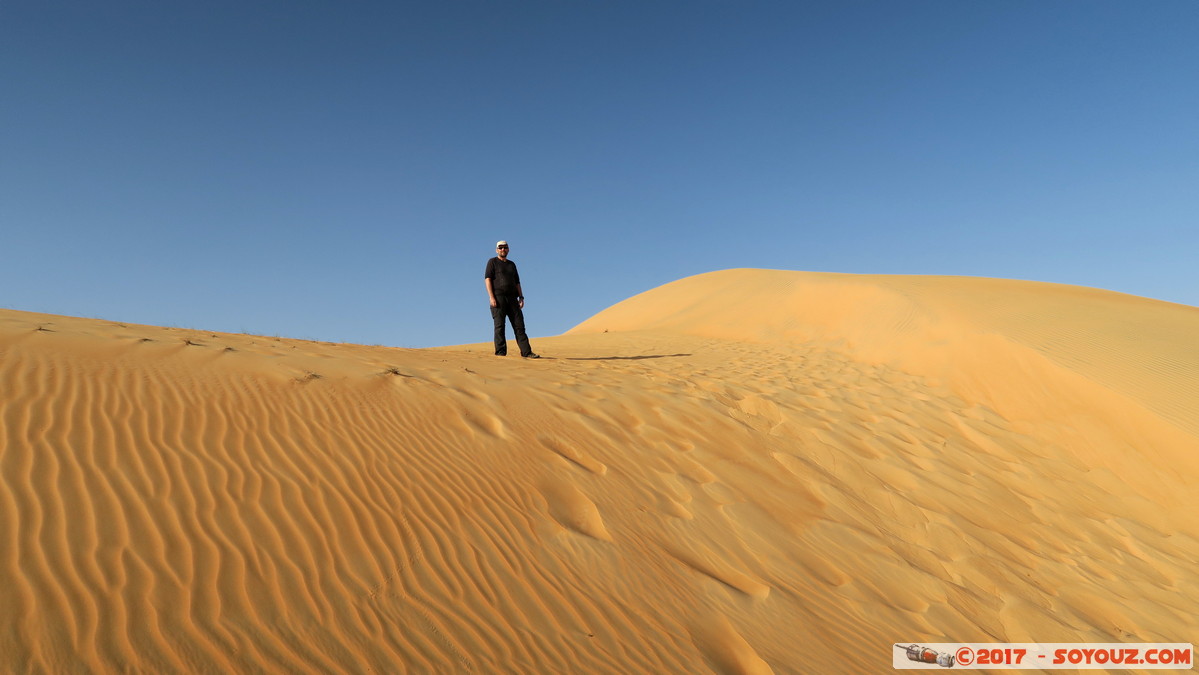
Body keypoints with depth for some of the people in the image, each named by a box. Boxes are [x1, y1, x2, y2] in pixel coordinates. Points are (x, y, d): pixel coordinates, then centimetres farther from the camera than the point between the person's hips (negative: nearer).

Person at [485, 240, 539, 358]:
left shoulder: (512, 264, 23)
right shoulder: (492, 262, 7)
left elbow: (517, 282, 23)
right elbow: (487, 279, -3)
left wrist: (521, 297, 11)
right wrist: (491, 297, -15)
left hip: (512, 298, 5)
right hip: (498, 297, -5)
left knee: (519, 325, -1)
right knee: (499, 325, -6)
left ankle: (526, 352, -3)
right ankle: (500, 353, -4)